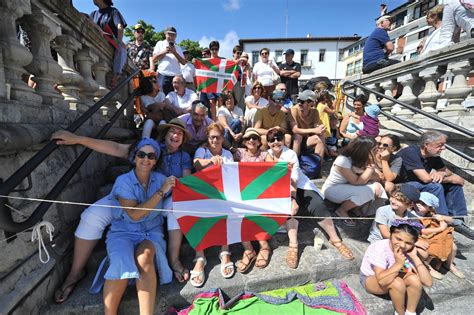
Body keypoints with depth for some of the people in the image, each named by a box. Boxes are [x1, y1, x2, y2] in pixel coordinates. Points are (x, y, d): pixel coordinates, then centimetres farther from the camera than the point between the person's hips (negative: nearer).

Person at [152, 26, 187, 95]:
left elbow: (184, 63, 6)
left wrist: (175, 53, -6)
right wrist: (164, 51, -4)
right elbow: (154, 59, 6)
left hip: (176, 76, 2)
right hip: (163, 75, -2)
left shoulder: (178, 48, 19)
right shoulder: (160, 43, 15)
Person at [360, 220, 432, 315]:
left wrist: (415, 257, -31)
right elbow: (382, 281, -39)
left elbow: (428, 282, -23)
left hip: (392, 278, 5)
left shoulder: (410, 251, -17)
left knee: (414, 278, -24)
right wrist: (398, 264, -45)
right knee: (397, 283, -33)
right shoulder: (379, 248, -34)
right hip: (370, 279, -5)